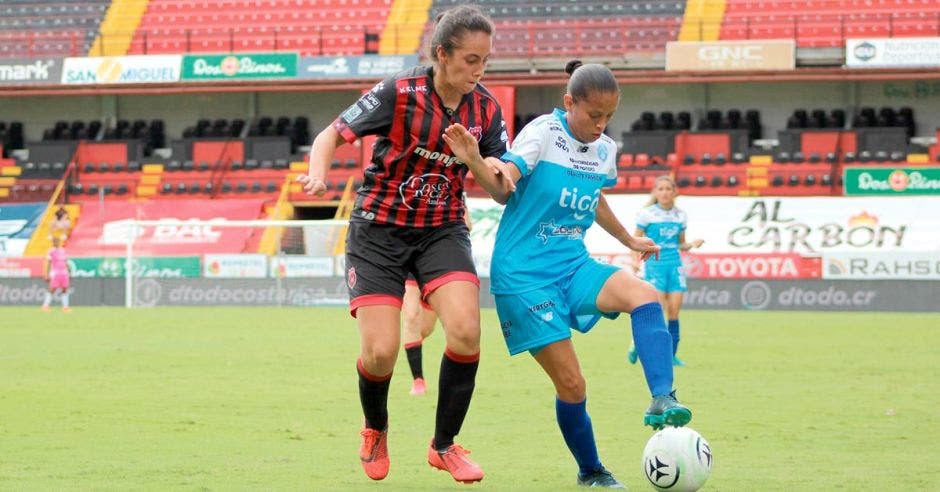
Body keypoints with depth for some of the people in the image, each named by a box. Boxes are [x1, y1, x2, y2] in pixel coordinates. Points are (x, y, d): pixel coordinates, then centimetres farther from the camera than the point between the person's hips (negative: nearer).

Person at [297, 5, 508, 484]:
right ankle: (375, 431, 23)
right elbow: (331, 134, -13)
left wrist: (490, 168, -21)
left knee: (465, 330, -21)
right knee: (380, 352, -13)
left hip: (441, 230, 3)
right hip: (379, 230, -3)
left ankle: (444, 445, -1)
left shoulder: (485, 109, -4)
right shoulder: (399, 93, -16)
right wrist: (318, 173, -34)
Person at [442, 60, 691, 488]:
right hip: (523, 273, -5)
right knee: (572, 385, -8)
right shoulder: (543, 133, -11)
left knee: (644, 295, -26)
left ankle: (662, 402, -35)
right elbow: (504, 189, -20)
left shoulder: (605, 150, 9)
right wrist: (474, 160, -40)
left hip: (572, 265, 6)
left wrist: (628, 240, 41)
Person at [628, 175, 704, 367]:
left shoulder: (680, 216, 10)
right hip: (655, 264, -4)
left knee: (674, 310, -2)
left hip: (675, 265, 4)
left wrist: (692, 244, -2)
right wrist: (635, 260, -14)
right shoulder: (647, 214, -1)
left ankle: (671, 355, 5)